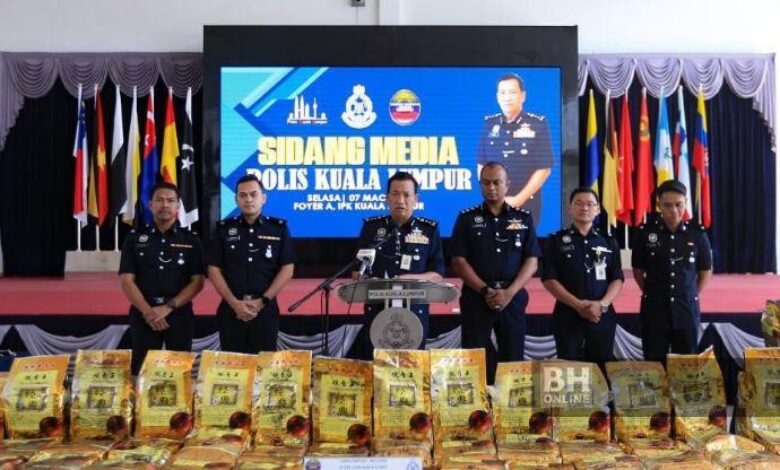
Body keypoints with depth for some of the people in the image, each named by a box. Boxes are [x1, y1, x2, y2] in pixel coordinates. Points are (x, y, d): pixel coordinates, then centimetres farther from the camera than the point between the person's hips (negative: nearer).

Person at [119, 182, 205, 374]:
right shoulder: (134, 239, 6)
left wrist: (168, 307, -13)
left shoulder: (191, 240, 5)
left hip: (180, 314, 0)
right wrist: (148, 311, -12)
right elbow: (127, 281, 0)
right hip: (143, 314, 0)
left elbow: (197, 281, -1)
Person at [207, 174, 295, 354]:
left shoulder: (279, 228, 2)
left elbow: (287, 269, -1)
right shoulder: (223, 229, 5)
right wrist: (234, 303, -9)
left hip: (266, 310, -1)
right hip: (231, 310, 1)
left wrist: (263, 301, -9)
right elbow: (214, 269, 2)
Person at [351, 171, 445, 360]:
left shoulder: (429, 230, 5)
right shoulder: (371, 226, 9)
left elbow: (438, 274, 4)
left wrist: (411, 279, -14)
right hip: (376, 310, 1)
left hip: (414, 312, -1)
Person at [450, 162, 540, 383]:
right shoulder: (467, 218, 5)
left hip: (513, 298, 1)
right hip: (476, 297, -1)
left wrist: (509, 292, -11)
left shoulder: (524, 218, 8)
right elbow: (459, 261, -1)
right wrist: (485, 290, -12)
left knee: (513, 358, 3)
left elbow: (532, 261, 3)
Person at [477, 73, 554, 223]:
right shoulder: (489, 124, 5)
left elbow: (544, 169, -6)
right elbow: (482, 165, 9)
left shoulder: (538, 124, -5)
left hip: (526, 204, -3)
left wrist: (519, 199, -11)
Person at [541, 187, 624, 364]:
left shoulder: (609, 242, 11)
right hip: (568, 315, -2)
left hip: (603, 315, 2)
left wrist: (602, 304, -12)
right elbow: (549, 280, -4)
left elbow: (617, 279, 6)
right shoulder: (556, 241, 3)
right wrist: (578, 305, -14)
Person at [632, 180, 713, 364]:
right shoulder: (645, 232, -3)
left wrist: (690, 297, 5)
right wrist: (653, 294, 5)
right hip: (654, 310, -1)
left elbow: (705, 272, 9)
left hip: (687, 310, 1)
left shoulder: (697, 233, -1)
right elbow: (638, 271, 7)